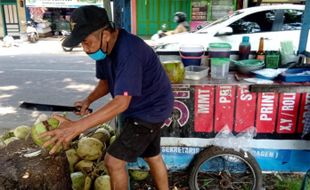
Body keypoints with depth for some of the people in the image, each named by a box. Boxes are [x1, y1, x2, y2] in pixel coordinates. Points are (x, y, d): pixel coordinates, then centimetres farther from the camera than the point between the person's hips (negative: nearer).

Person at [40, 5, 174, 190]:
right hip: (142, 108, 9)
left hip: (150, 110, -9)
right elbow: (106, 81, 9)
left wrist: (76, 127, -41)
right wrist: (89, 100, -10)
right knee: (153, 156, 22)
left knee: (113, 161, -4)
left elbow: (121, 102, -37)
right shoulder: (104, 48, -5)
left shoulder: (128, 52, -33)